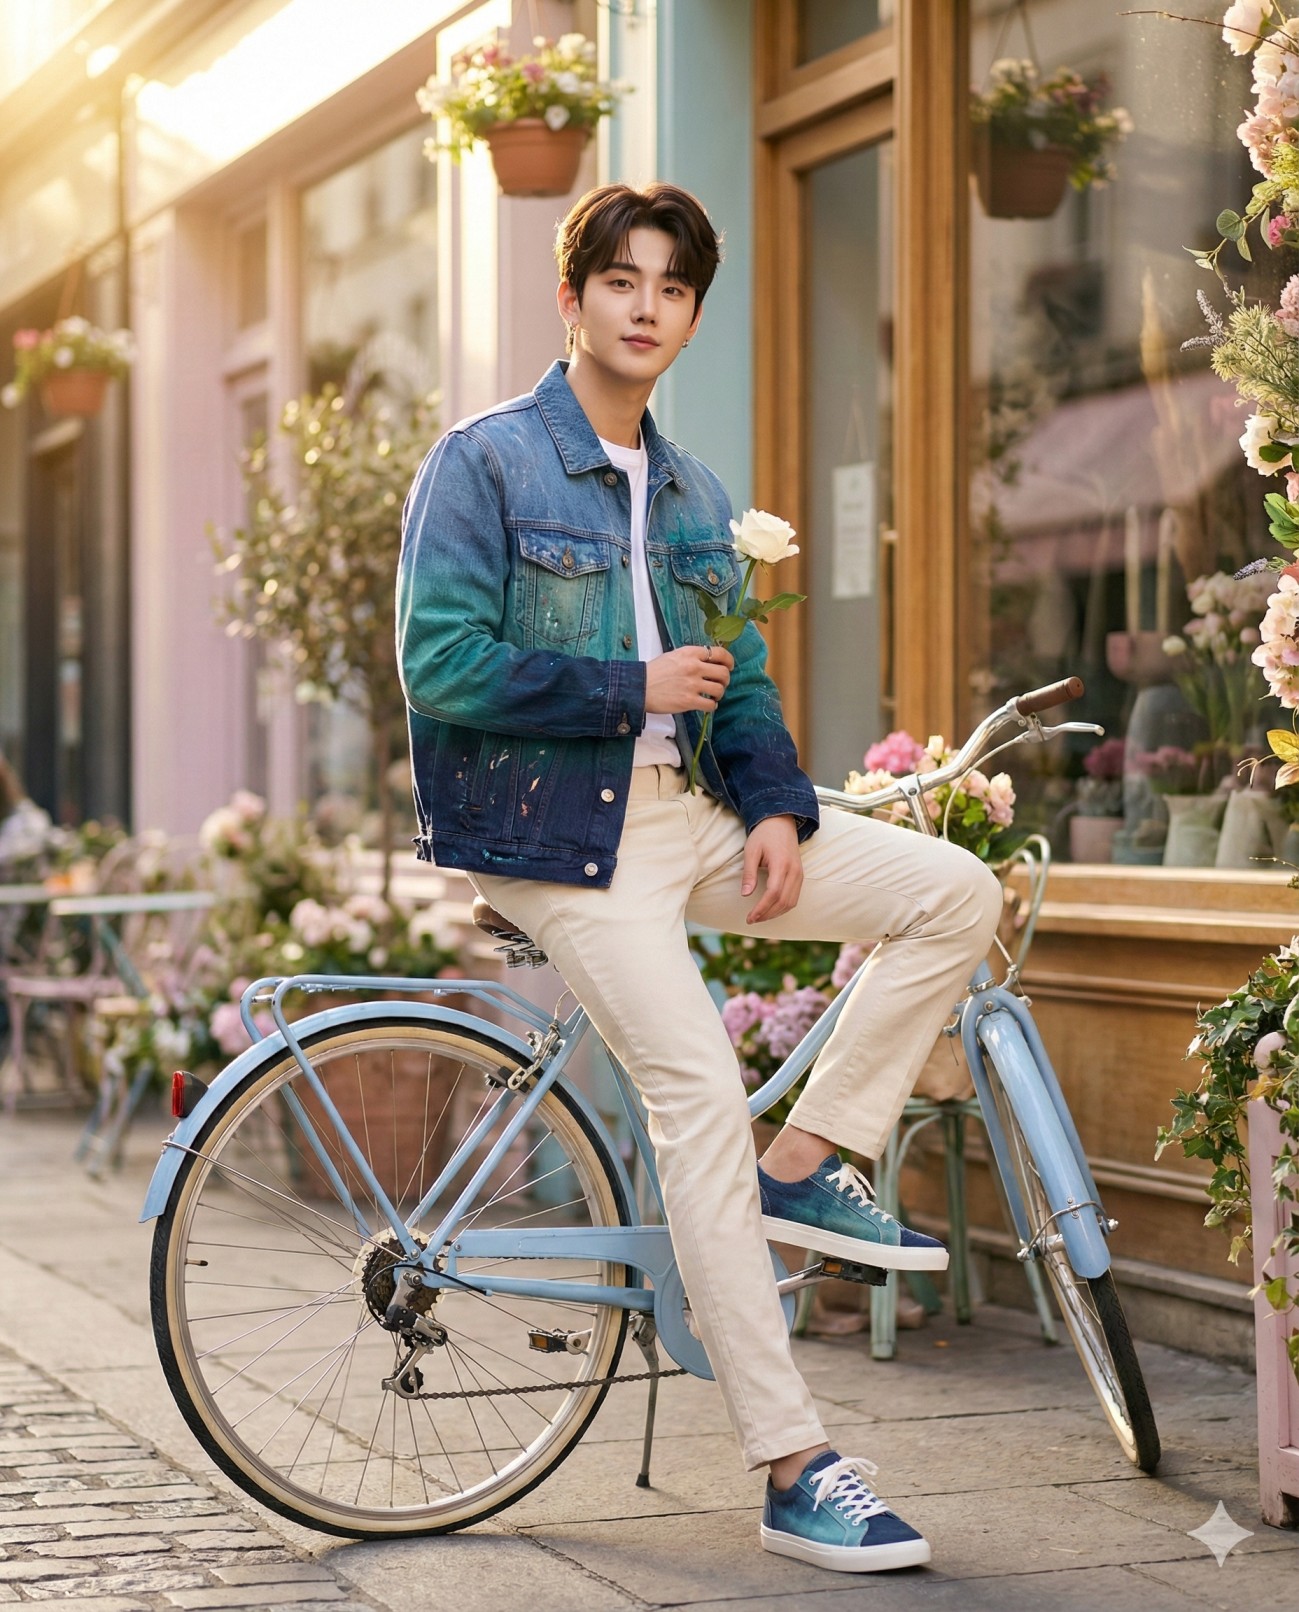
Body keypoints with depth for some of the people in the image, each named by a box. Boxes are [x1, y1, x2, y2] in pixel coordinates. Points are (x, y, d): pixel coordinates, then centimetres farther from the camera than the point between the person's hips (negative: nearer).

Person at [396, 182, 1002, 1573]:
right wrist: (636, 689, -11)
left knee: (956, 892, -7)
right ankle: (795, 1471, -13)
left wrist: (777, 808, -2)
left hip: (685, 809, 7)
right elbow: (443, 667, -15)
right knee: (702, 1098, -17)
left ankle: (806, 1169, 2)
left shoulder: (692, 495, 16)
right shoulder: (486, 460, -5)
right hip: (557, 828, -7)